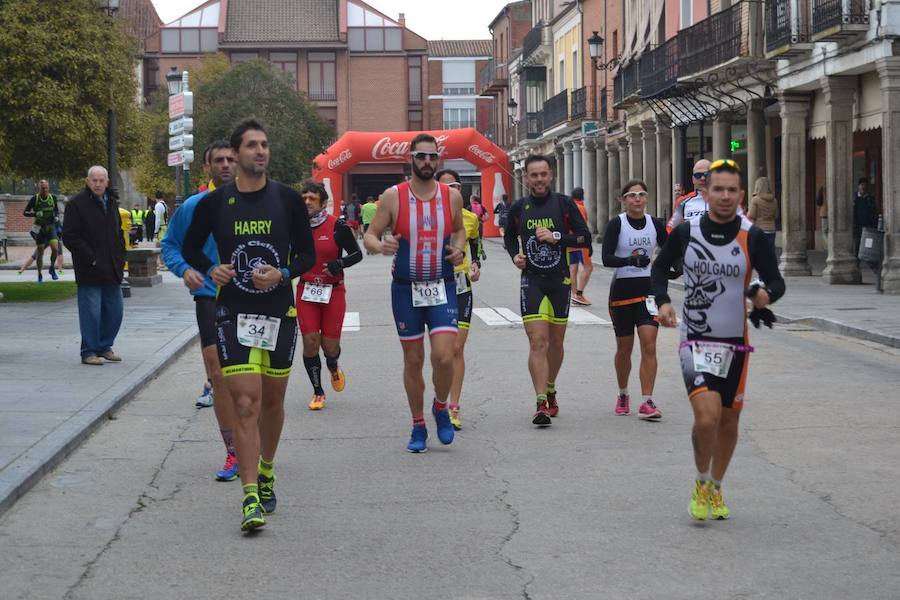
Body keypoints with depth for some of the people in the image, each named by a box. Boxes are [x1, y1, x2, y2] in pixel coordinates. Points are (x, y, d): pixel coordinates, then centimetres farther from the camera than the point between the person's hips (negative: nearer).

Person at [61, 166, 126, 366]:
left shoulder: (111, 202, 14)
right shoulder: (77, 204, -8)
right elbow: (69, 236, -13)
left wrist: (121, 257, 11)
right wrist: (91, 259, -16)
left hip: (112, 270, 7)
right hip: (90, 271, -7)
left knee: (114, 311, 9)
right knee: (91, 312, -5)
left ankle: (104, 347, 23)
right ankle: (89, 352, 5)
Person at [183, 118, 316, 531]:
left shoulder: (288, 200, 0)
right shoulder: (214, 203, 0)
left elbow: (307, 254, 5)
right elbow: (190, 248, 13)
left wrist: (283, 274, -14)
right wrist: (210, 270, -8)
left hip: (280, 312, 2)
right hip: (233, 313, -2)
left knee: (272, 400, 13)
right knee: (245, 403, -12)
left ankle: (266, 472, 37)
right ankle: (250, 498, -13)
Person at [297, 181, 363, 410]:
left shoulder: (337, 226, -9)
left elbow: (357, 253, -3)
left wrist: (340, 264, -19)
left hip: (333, 291, -2)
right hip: (306, 291, 2)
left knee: (330, 345, 0)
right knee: (310, 342, -6)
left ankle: (333, 369, 38)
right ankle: (318, 392, 11)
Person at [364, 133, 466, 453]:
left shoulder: (452, 196, 1)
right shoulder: (393, 196, -5)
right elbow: (369, 235, -1)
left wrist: (459, 249, -4)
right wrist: (380, 245, -24)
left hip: (442, 287, 1)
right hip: (406, 289, 0)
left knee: (444, 357, -13)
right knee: (413, 360, 7)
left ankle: (441, 407, 17)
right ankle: (418, 426, 23)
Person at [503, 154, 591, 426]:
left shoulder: (564, 204, 0)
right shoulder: (519, 208, 4)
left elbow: (585, 237, -2)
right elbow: (509, 238, 19)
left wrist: (556, 237, -15)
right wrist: (515, 256, -1)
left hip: (560, 281, 1)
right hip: (531, 281, -1)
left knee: (556, 342, 12)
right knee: (538, 341, -13)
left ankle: (550, 390, 35)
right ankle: (541, 403, -15)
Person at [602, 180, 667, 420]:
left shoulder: (655, 224, 3)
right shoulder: (616, 224, -6)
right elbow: (606, 258, -16)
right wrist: (631, 260, -30)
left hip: (648, 289, 1)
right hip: (622, 290, -1)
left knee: (649, 344, -12)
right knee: (624, 348, 11)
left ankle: (647, 402, -11)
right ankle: (623, 395, 33)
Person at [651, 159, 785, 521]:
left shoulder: (752, 237, -6)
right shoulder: (685, 233, -5)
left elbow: (776, 280, -1)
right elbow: (660, 267, 11)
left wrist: (766, 293, -25)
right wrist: (662, 301, -7)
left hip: (735, 344, 2)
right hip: (695, 341, -2)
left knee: (728, 421, 12)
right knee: (707, 416, -18)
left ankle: (716, 489, 35)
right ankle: (702, 483, 8)